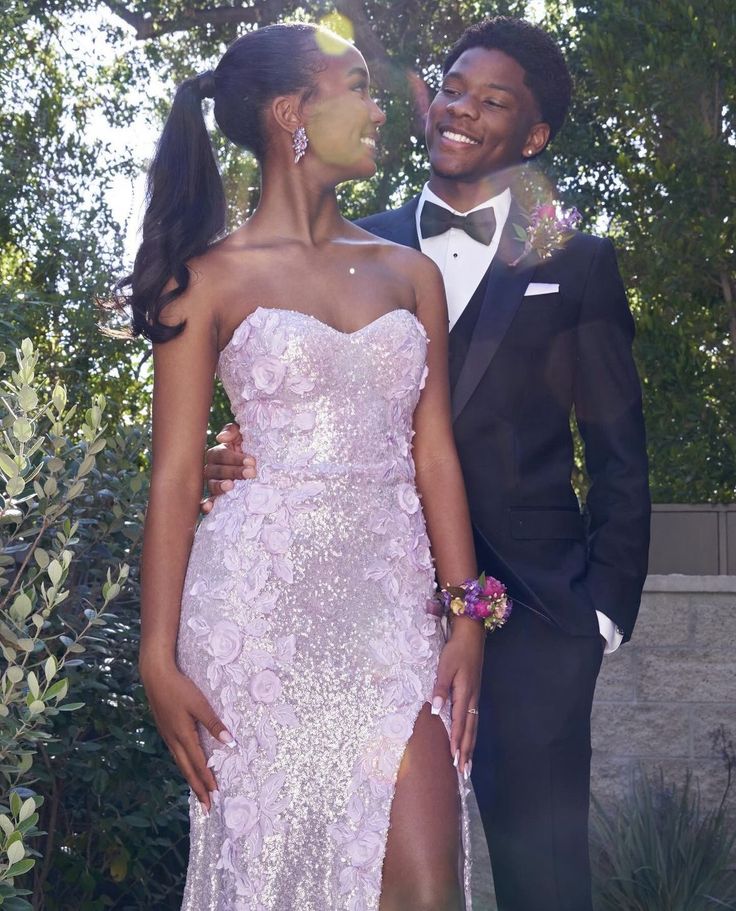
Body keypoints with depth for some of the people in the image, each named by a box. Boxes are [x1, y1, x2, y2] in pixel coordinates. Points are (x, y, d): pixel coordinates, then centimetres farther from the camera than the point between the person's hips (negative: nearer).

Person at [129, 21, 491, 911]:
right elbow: (175, 475, -2)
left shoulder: (409, 273, 13)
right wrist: (158, 658, -8)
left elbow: (435, 454, 10)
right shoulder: (211, 279, 2)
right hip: (259, 604, -3)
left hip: (390, 603, 3)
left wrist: (465, 614, 1)